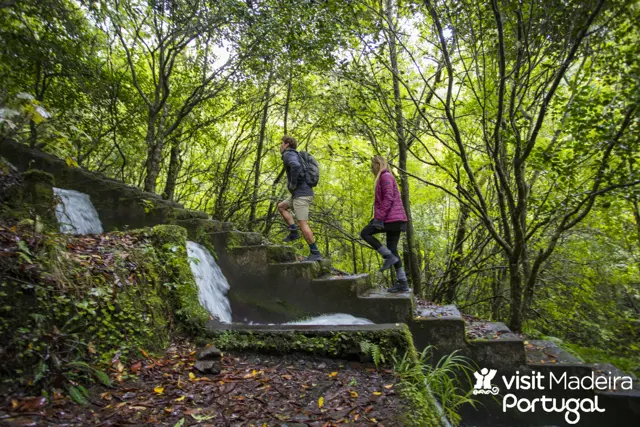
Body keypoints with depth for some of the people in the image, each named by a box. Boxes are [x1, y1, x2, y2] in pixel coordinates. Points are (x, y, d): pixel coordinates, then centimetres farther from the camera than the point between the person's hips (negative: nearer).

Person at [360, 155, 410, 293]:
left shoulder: (385, 176, -6)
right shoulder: (386, 178, 25)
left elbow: (388, 199, -18)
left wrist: (379, 218, -21)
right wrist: (379, 217, 24)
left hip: (391, 218, -10)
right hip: (395, 218, 10)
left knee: (365, 233, -4)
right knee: (392, 249, 7)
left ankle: (389, 256, -9)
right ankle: (403, 283, 6)